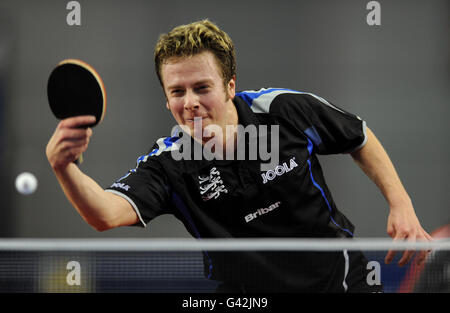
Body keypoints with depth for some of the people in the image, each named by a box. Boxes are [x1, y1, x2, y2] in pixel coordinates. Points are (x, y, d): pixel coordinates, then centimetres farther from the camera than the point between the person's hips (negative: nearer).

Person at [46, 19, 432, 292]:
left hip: (340, 280, 0)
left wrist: (401, 205, -7)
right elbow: (106, 213, -37)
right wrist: (64, 167, -57)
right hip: (248, 296, 0)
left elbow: (360, 139, 4)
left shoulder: (286, 110, -15)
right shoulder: (168, 164, -19)